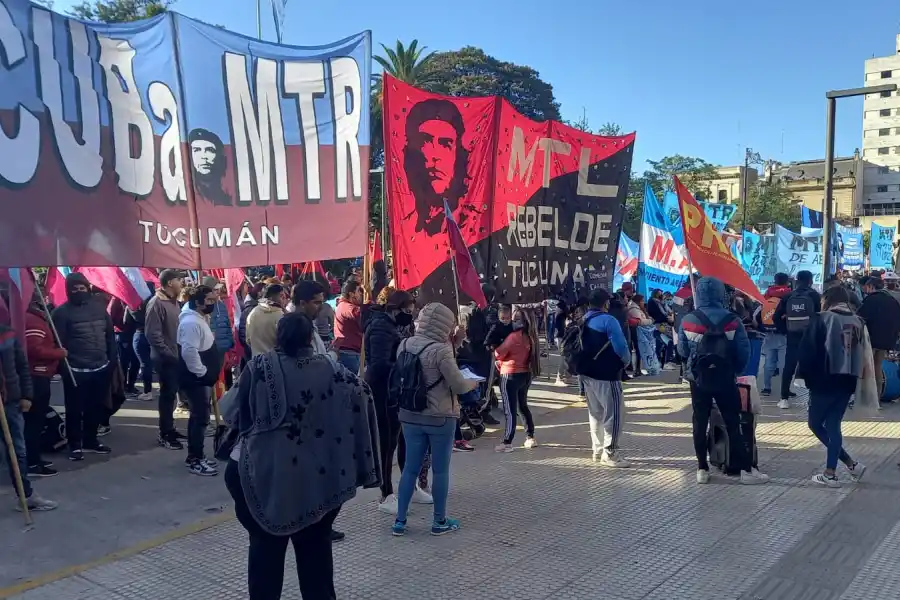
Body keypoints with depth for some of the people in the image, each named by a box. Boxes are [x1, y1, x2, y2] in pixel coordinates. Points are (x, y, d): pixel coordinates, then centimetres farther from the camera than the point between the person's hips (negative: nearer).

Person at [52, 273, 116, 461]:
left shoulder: (99, 306, 8)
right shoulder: (62, 312, -6)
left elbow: (110, 334, 13)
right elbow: (59, 342, -9)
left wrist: (113, 358, 8)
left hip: (101, 368, 5)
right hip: (76, 371, -5)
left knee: (95, 408, 14)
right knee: (75, 410, 4)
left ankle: (90, 441, 29)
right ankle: (75, 445, 17)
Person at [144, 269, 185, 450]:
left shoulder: (175, 302, 11)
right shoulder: (157, 303, -16)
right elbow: (152, 334, -21)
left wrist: (179, 351, 9)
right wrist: (168, 353, -18)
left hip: (176, 356, 8)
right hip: (165, 358, -8)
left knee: (171, 394, 16)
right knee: (167, 395, -1)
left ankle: (169, 429, 27)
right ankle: (164, 435, 9)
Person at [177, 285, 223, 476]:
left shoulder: (200, 318, 13)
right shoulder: (191, 322, -21)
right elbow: (189, 352, -31)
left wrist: (209, 372, 19)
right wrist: (202, 372, -23)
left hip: (200, 378, 11)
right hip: (195, 378, -11)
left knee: (197, 416, 16)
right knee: (201, 417, -6)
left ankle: (195, 456, 25)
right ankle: (195, 460, 2)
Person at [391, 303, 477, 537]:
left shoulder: (404, 345, 1)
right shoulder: (440, 350, -19)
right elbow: (458, 386, -18)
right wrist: (473, 382, 4)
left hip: (410, 416, 6)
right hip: (440, 418, -6)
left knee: (410, 467, 13)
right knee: (440, 470, 8)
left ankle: (400, 521, 16)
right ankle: (439, 522, 19)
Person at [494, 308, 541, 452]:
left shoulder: (514, 336, -18)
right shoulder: (529, 337, 5)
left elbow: (498, 354, -11)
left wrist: (495, 348, 9)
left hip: (510, 376, -8)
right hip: (525, 374, 8)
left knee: (510, 410, -5)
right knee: (523, 406, 20)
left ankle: (507, 443, -4)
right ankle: (530, 438, 24)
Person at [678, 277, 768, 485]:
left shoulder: (688, 320, -7)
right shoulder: (732, 320, -11)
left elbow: (682, 351, 1)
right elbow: (744, 352, -7)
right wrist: (735, 370, 10)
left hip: (698, 379, 1)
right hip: (725, 379, -1)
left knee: (700, 423, 9)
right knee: (733, 424, 7)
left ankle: (702, 469, 13)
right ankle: (746, 469, 11)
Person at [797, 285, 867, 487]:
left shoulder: (823, 319, -7)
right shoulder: (858, 322, 11)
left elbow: (808, 350, -10)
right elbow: (861, 354, 17)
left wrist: (806, 376, -1)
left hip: (826, 381, -6)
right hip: (848, 381, 6)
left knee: (815, 424, 5)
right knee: (833, 425, 11)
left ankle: (851, 464, 0)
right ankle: (830, 473, 8)